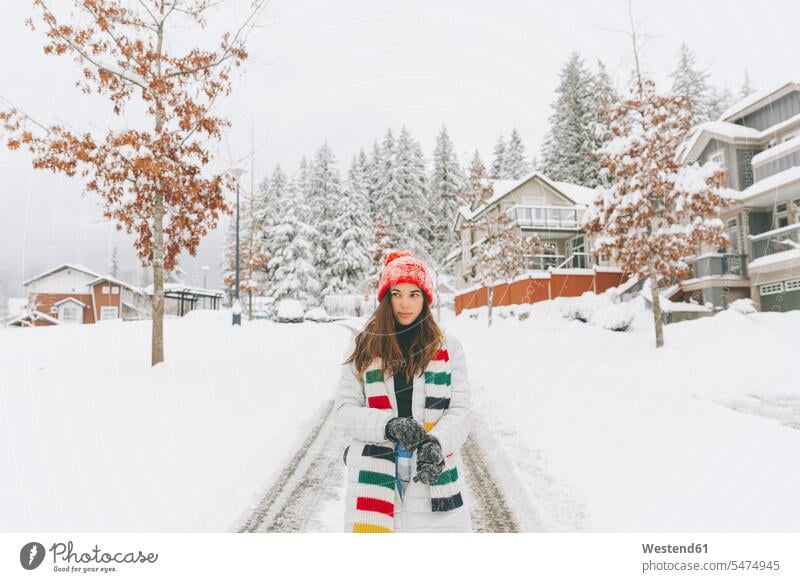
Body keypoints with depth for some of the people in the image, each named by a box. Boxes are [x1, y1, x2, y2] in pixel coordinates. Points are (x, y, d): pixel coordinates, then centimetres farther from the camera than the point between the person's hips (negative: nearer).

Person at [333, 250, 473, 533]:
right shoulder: (364, 347, 4)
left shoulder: (448, 347, 4)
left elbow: (460, 411, -1)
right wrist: (389, 425, -16)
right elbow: (343, 411, 0)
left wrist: (437, 443, -20)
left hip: (434, 481, 0)